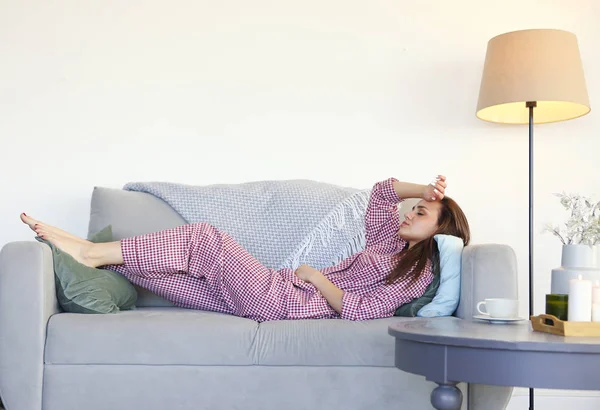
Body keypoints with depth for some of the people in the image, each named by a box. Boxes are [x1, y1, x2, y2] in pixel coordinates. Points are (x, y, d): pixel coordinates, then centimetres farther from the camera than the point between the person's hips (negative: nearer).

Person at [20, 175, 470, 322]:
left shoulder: (418, 273, -3)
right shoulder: (390, 242, 21)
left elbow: (358, 309, -16)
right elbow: (382, 191, 28)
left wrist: (317, 276, -8)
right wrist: (423, 189, 14)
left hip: (283, 299, -8)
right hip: (276, 285, 8)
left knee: (206, 239, -16)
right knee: (175, 275, -3)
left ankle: (92, 251, -11)